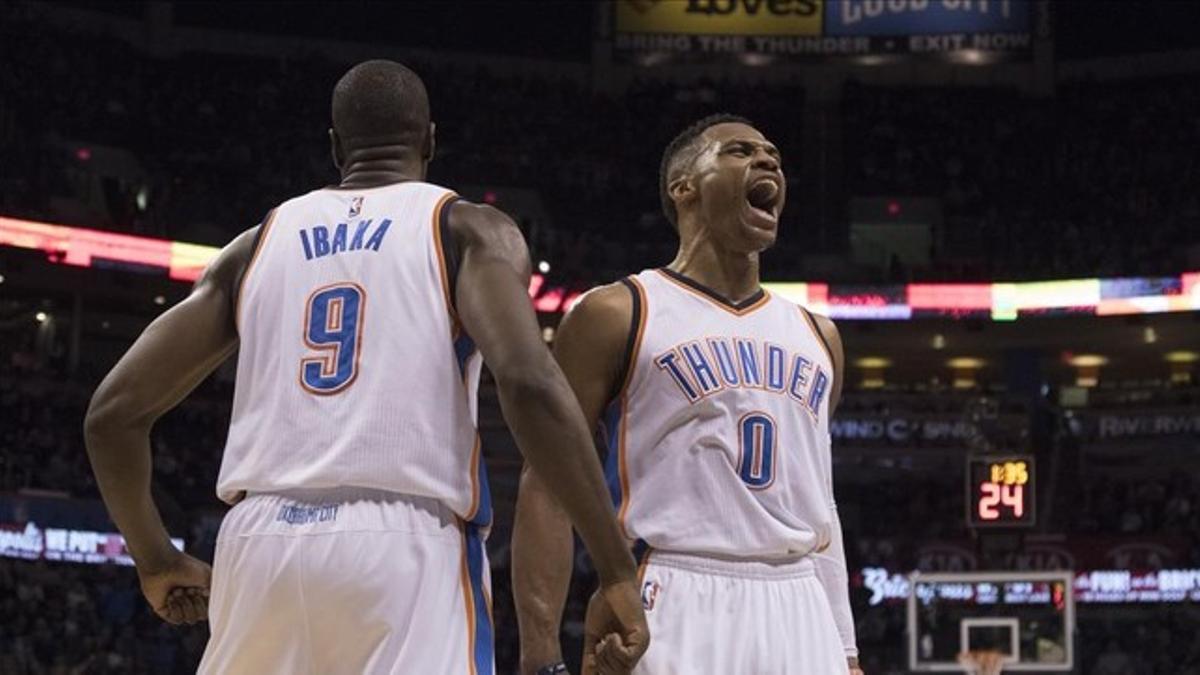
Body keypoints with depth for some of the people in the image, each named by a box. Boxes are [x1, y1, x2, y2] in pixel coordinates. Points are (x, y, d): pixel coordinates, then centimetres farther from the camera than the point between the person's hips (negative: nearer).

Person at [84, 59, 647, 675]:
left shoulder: (258, 243, 19)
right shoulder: (470, 230, 8)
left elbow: (113, 412, 17)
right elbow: (529, 382, -12)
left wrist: (157, 563, 31)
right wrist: (618, 572, -11)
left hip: (259, 542, 4)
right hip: (406, 549, -4)